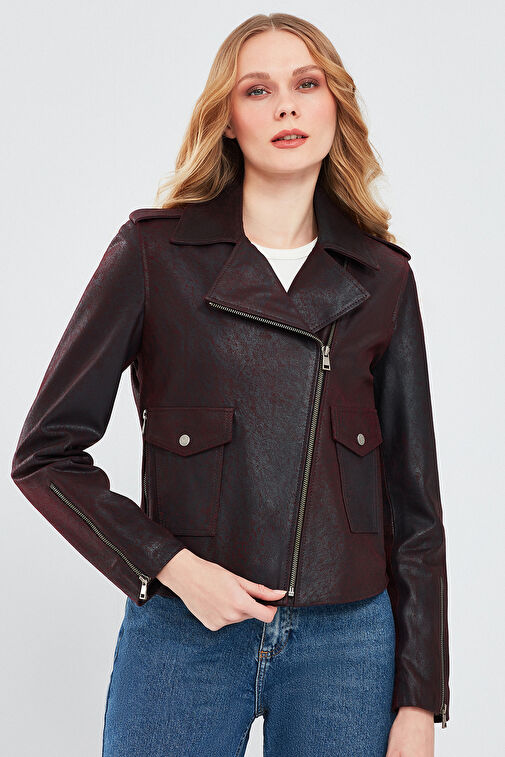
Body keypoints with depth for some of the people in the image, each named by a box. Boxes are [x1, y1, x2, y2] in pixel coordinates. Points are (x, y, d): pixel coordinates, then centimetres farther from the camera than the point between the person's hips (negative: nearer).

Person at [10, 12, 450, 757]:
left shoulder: (382, 279, 4)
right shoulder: (155, 251, -2)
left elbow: (413, 501, 5)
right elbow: (47, 452, -1)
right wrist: (170, 565, -12)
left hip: (347, 642, 2)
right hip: (184, 635, -1)